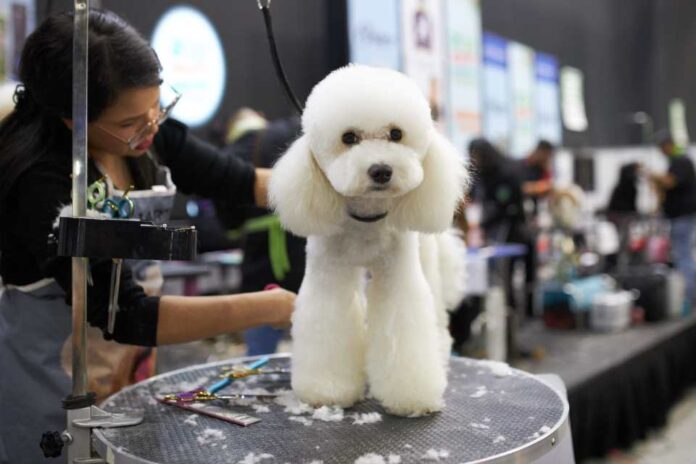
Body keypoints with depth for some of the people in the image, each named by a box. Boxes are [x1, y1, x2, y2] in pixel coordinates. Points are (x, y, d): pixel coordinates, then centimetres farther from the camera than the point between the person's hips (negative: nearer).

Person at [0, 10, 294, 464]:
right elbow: (125, 317, -29)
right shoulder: (43, 183, -29)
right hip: (45, 370, -6)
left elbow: (236, 179, 1)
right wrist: (268, 307, -29)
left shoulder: (145, 130, -9)